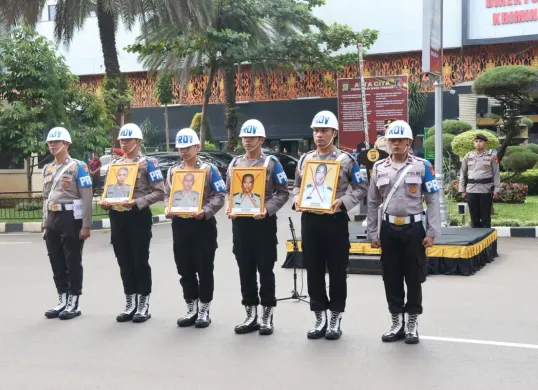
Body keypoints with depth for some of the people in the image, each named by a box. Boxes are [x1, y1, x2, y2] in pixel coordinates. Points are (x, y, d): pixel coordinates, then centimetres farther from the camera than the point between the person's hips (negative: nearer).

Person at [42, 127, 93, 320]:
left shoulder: (78, 166, -7)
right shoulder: (47, 169, 13)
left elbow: (87, 198, -11)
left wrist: (86, 225, -15)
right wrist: (45, 225, 16)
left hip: (71, 219, -7)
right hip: (52, 219, 7)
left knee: (73, 262, 0)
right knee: (57, 263, 10)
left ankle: (74, 303, 8)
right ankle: (63, 301, 20)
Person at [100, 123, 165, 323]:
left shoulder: (148, 163, -5)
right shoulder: (114, 164, 13)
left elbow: (159, 192, -11)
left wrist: (136, 202, -21)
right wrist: (105, 202, -2)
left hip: (139, 217, -6)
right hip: (117, 218, 6)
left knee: (141, 261, 1)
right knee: (124, 262, 10)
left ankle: (144, 305, 10)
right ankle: (130, 304, 19)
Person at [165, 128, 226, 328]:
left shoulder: (209, 169, -2)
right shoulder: (172, 171, 11)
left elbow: (220, 195, -6)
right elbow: (168, 195, 15)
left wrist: (205, 211, -20)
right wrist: (169, 209, -5)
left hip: (203, 224, -4)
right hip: (180, 225, 4)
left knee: (204, 269, 2)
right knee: (185, 269, 9)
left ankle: (204, 311, 12)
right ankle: (191, 309, 21)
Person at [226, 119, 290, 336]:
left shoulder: (271, 162, -2)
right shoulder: (235, 163, 11)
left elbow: (283, 192, -4)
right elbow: (228, 191, 16)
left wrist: (267, 209, -18)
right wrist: (229, 208, -3)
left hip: (264, 222, -4)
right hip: (240, 222, 4)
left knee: (265, 269, 1)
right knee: (245, 269, 8)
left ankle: (267, 317, 10)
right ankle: (251, 316, 18)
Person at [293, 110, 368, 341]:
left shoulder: (346, 160, -2)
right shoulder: (304, 160, 10)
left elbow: (360, 188, -2)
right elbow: (297, 186, 19)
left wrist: (342, 202, -16)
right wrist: (297, 201, -2)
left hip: (335, 220, -4)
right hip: (310, 220, 4)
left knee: (337, 271, 3)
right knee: (313, 270, 7)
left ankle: (335, 320, 14)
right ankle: (320, 319, 18)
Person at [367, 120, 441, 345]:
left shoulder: (422, 166, -3)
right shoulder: (379, 168, 5)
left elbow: (433, 201, -3)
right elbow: (373, 203, 10)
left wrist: (432, 232, -9)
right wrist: (372, 233, 6)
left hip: (414, 228, -3)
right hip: (389, 229, 3)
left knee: (414, 277, 5)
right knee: (391, 278, 7)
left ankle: (412, 324, 17)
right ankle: (397, 323, 20)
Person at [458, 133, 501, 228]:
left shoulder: (491, 156, 2)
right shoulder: (468, 156, 8)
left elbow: (496, 174, 3)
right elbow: (463, 174, 11)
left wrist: (496, 190, -3)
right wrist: (462, 190, 6)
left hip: (486, 190, -2)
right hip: (471, 190, 2)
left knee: (486, 217, 2)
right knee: (474, 217, 6)